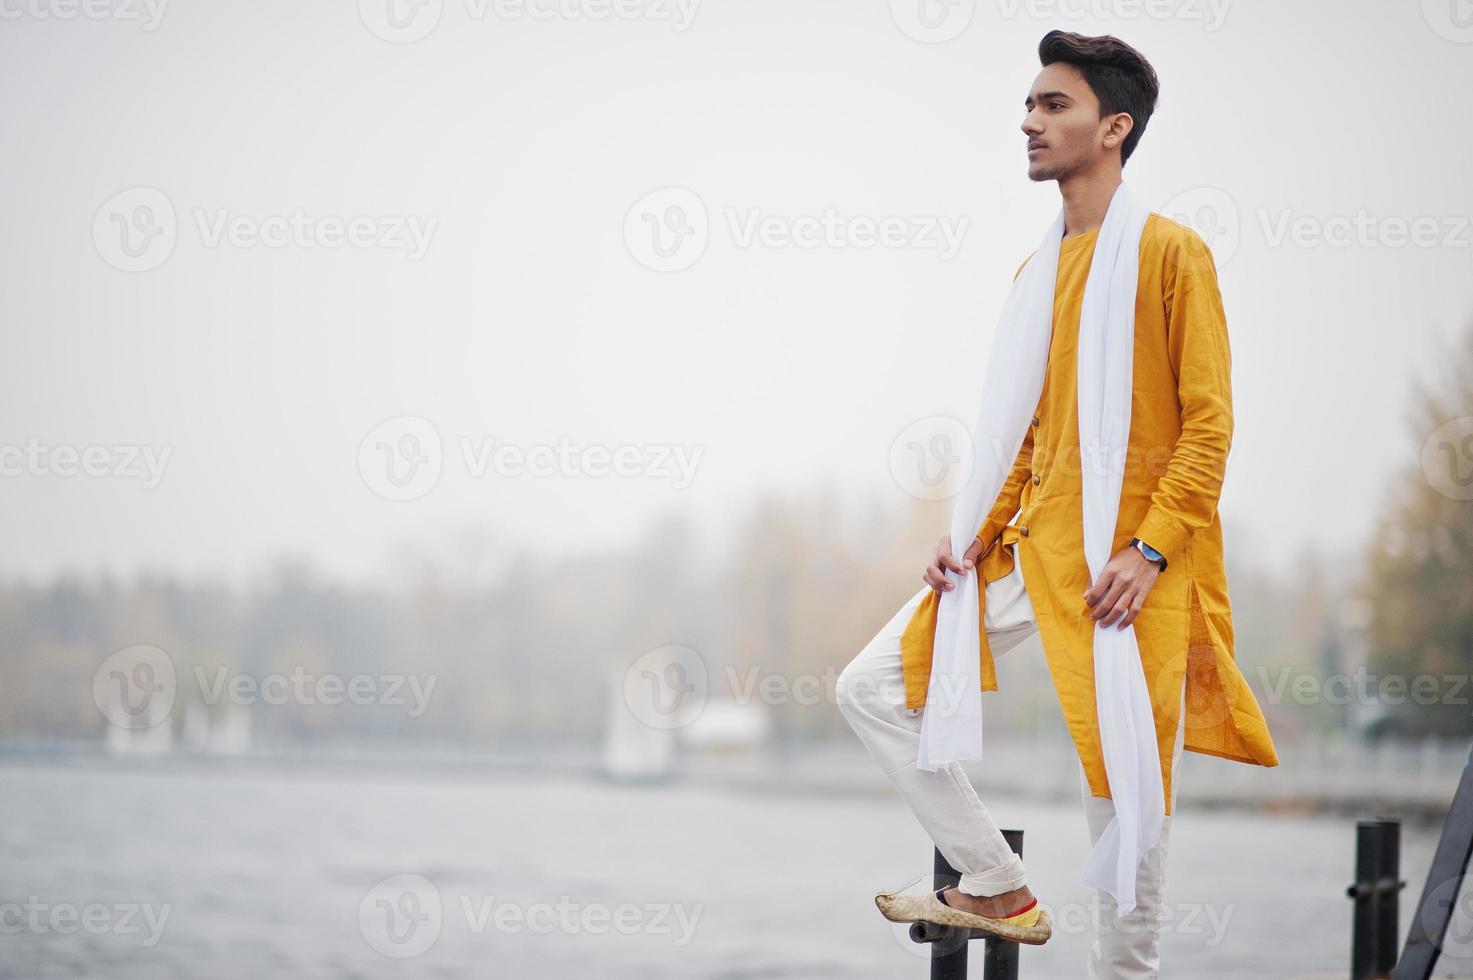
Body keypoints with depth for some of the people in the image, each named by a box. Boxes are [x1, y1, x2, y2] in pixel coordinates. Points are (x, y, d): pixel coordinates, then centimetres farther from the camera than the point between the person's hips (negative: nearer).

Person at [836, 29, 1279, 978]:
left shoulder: (1171, 251, -5)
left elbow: (1209, 422, -10)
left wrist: (1149, 550, -19)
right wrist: (979, 533, 6)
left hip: (1130, 573, -7)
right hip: (1032, 547, 7)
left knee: (1127, 795, -3)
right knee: (873, 686, 1)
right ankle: (1000, 889, 9)